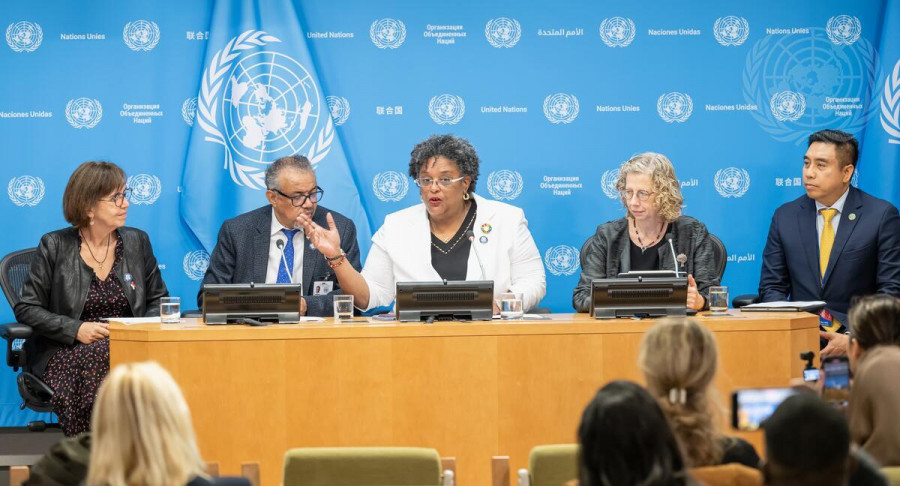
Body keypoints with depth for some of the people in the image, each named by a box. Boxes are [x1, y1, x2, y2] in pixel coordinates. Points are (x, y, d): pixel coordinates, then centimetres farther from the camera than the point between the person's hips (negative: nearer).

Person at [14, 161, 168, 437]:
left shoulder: (137, 242, 13)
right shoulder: (55, 246, 3)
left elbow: (158, 300, 19)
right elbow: (27, 308, 2)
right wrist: (75, 329, -13)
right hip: (68, 352, -3)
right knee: (100, 357, -38)